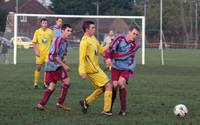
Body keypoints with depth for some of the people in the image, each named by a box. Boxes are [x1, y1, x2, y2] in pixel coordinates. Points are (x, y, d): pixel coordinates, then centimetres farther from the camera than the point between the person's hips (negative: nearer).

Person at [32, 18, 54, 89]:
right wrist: (36, 51, -10)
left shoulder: (50, 32, 2)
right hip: (40, 53, 0)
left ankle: (45, 84, 6)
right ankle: (35, 83, 10)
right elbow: (34, 42, 1)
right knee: (38, 68, 2)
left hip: (48, 52, 0)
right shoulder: (37, 32, 0)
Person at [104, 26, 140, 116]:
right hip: (116, 67, 1)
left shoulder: (135, 45, -12)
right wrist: (108, 57, -30)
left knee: (121, 83, -21)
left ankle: (123, 109, -12)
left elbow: (125, 55, -20)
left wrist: (113, 56, -19)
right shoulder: (120, 38, -10)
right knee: (114, 85, -9)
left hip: (127, 68, -1)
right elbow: (111, 48, -15)